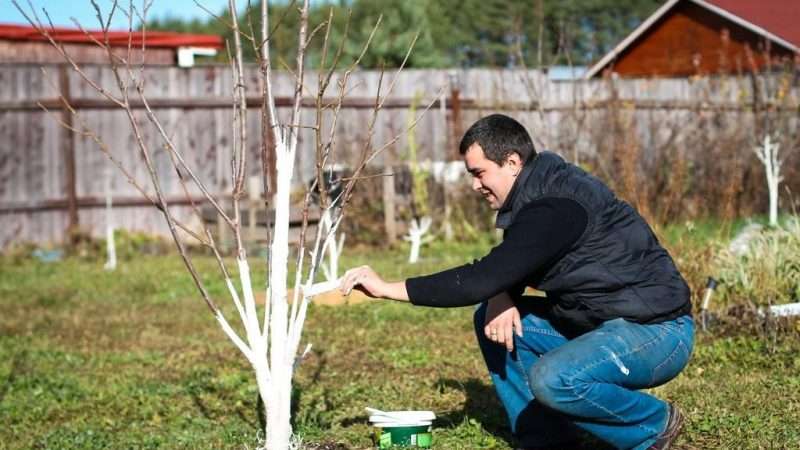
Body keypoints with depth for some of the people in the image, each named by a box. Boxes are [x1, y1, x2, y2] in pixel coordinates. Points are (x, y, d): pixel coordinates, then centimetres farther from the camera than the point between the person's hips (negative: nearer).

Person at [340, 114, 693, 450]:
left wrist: (389, 288, -25)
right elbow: (503, 269, 16)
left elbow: (485, 278, -29)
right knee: (491, 318, 6)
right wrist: (500, 297, -9)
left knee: (552, 379, -33)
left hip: (659, 333, -10)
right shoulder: (535, 195, 6)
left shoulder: (557, 207, -25)